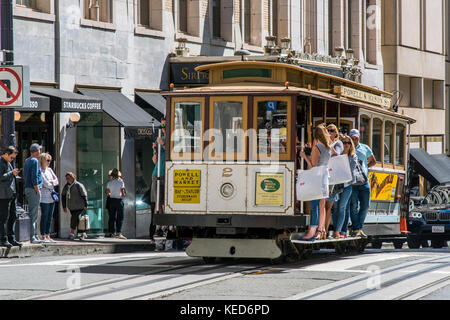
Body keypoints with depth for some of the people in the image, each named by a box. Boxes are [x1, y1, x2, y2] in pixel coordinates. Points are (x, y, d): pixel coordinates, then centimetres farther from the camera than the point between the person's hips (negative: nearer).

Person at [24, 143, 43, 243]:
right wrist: (37, 190, -16)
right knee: (34, 213, -8)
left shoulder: (27, 161, 15)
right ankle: (32, 236, -9)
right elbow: (34, 177, -19)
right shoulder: (35, 161, -13)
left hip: (27, 188, 10)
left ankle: (34, 235, 17)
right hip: (33, 189, -10)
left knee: (32, 212, 13)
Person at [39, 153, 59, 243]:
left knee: (50, 217, 8)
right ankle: (43, 236, -2)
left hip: (52, 197, 7)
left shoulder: (49, 170, 15)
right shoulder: (40, 171, -8)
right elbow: (46, 184, -15)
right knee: (44, 217, -5)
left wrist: (50, 182, -6)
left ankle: (48, 236, 12)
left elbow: (57, 181, 10)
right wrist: (53, 183, 3)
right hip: (44, 197, -7)